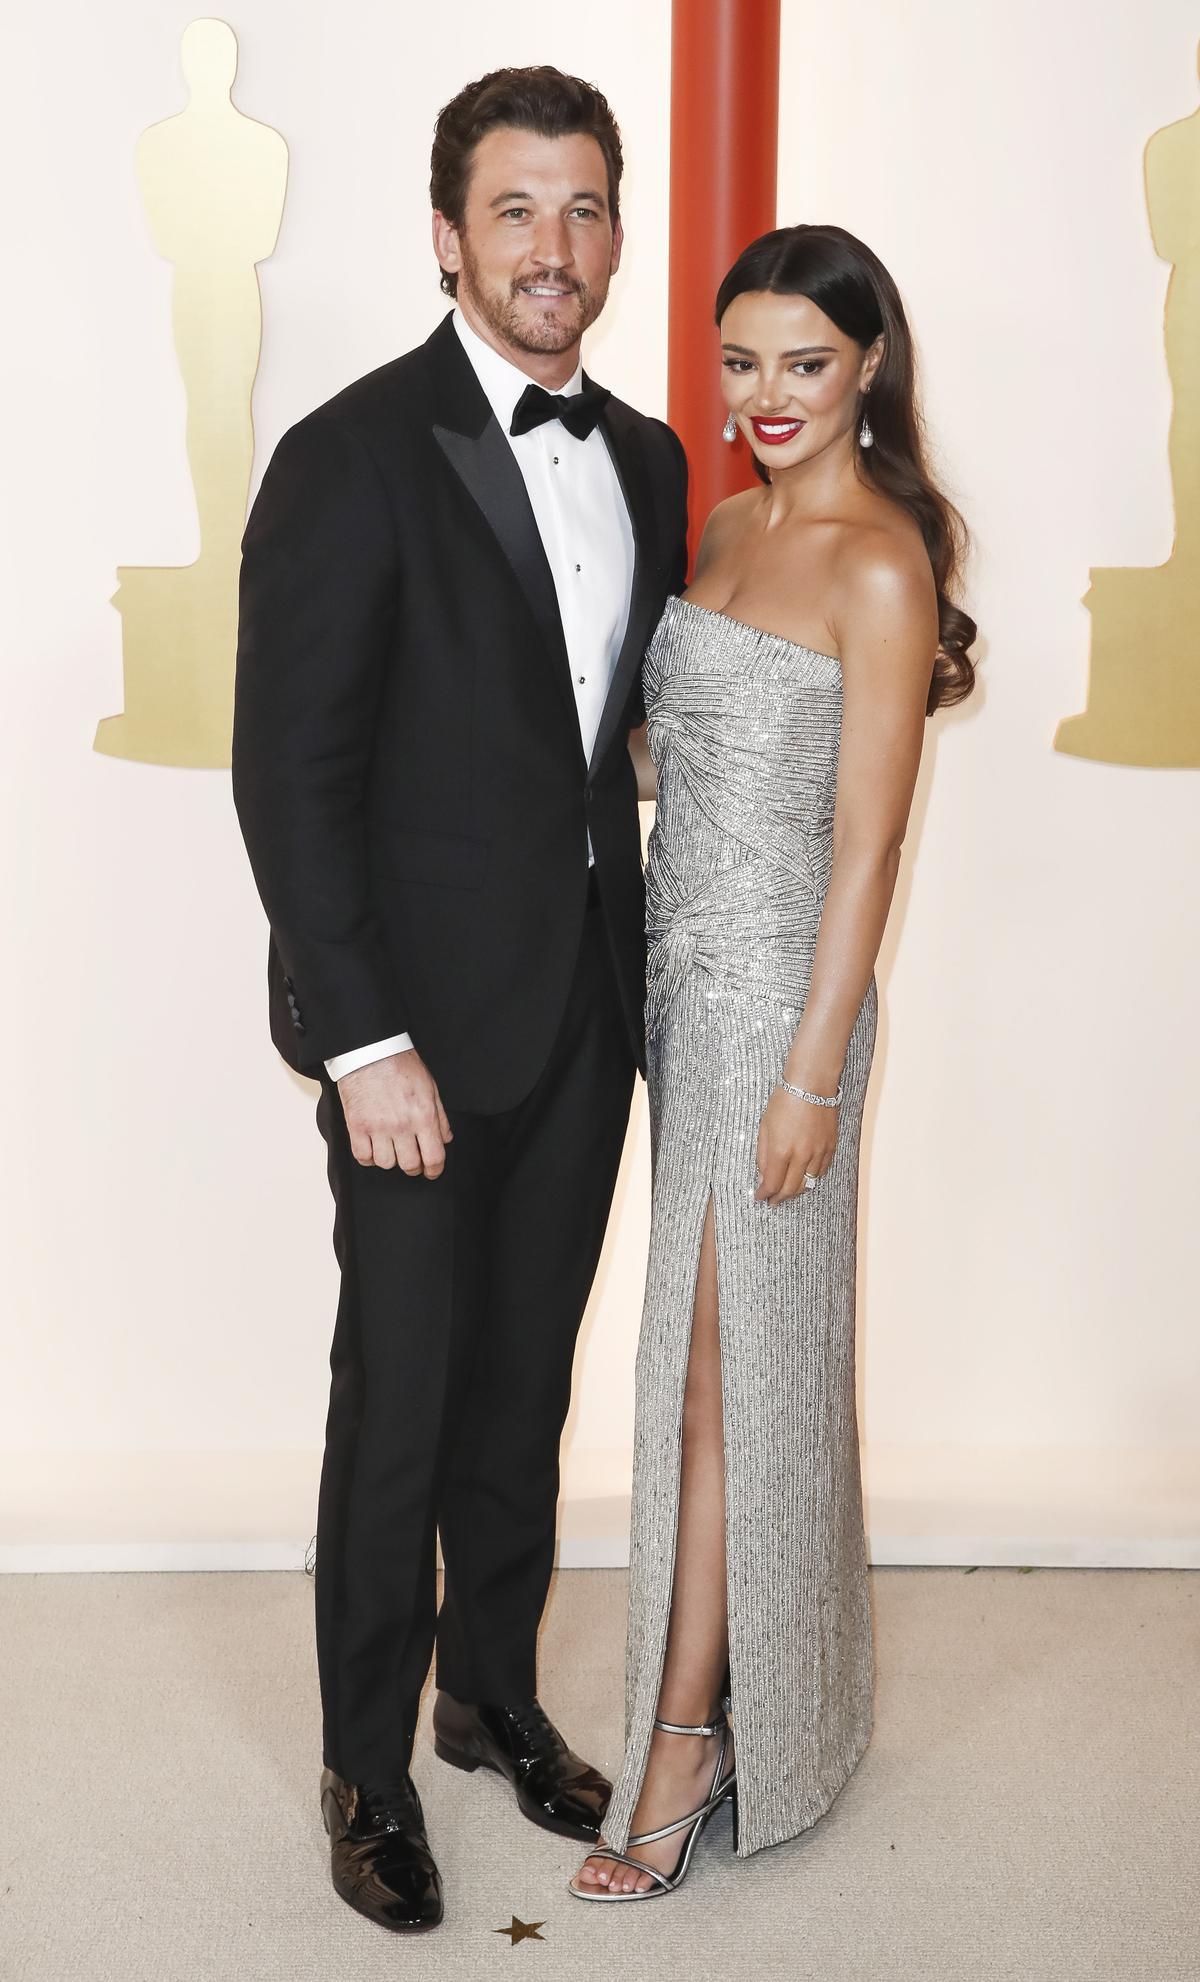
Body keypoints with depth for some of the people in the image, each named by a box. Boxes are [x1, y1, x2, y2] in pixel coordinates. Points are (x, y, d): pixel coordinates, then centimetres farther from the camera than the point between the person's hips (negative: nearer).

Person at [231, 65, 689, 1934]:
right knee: (401, 1398, 5)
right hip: (423, 1013, -5)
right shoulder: (353, 458, -12)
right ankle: (369, 1764, 24)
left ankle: (498, 1695, 36)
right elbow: (290, 773, -15)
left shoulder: (647, 461, 9)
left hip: (589, 1006, 6)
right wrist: (365, 1039, -18)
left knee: (526, 1382, 17)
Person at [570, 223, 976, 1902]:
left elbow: (868, 838, -16)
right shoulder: (731, 524, 10)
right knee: (719, 1344, 15)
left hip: (777, 988, -8)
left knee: (722, 1368, -1)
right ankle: (770, 1683, 30)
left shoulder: (881, 563, -14)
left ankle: (687, 1741, 11)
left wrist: (814, 1071, -16)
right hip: (682, 965, 8)